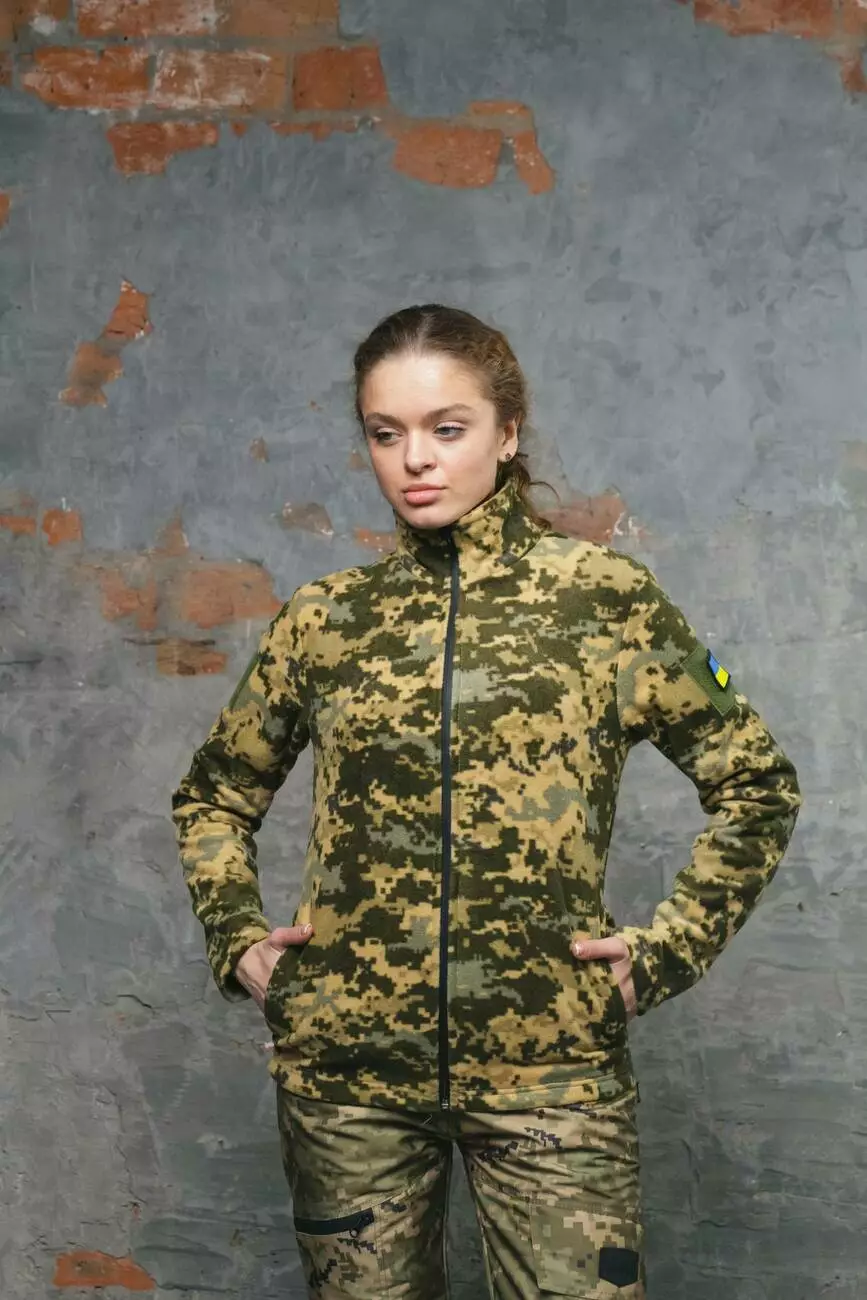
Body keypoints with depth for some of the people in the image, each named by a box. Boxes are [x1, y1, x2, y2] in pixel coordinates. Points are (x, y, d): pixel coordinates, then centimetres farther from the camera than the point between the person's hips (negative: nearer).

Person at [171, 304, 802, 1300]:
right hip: (346, 1065, 2)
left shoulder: (604, 598, 0)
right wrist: (238, 937, 5)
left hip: (550, 1066, -2)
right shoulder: (323, 619, 6)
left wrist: (665, 951, -2)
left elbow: (755, 787, 6)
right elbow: (212, 796, 19)